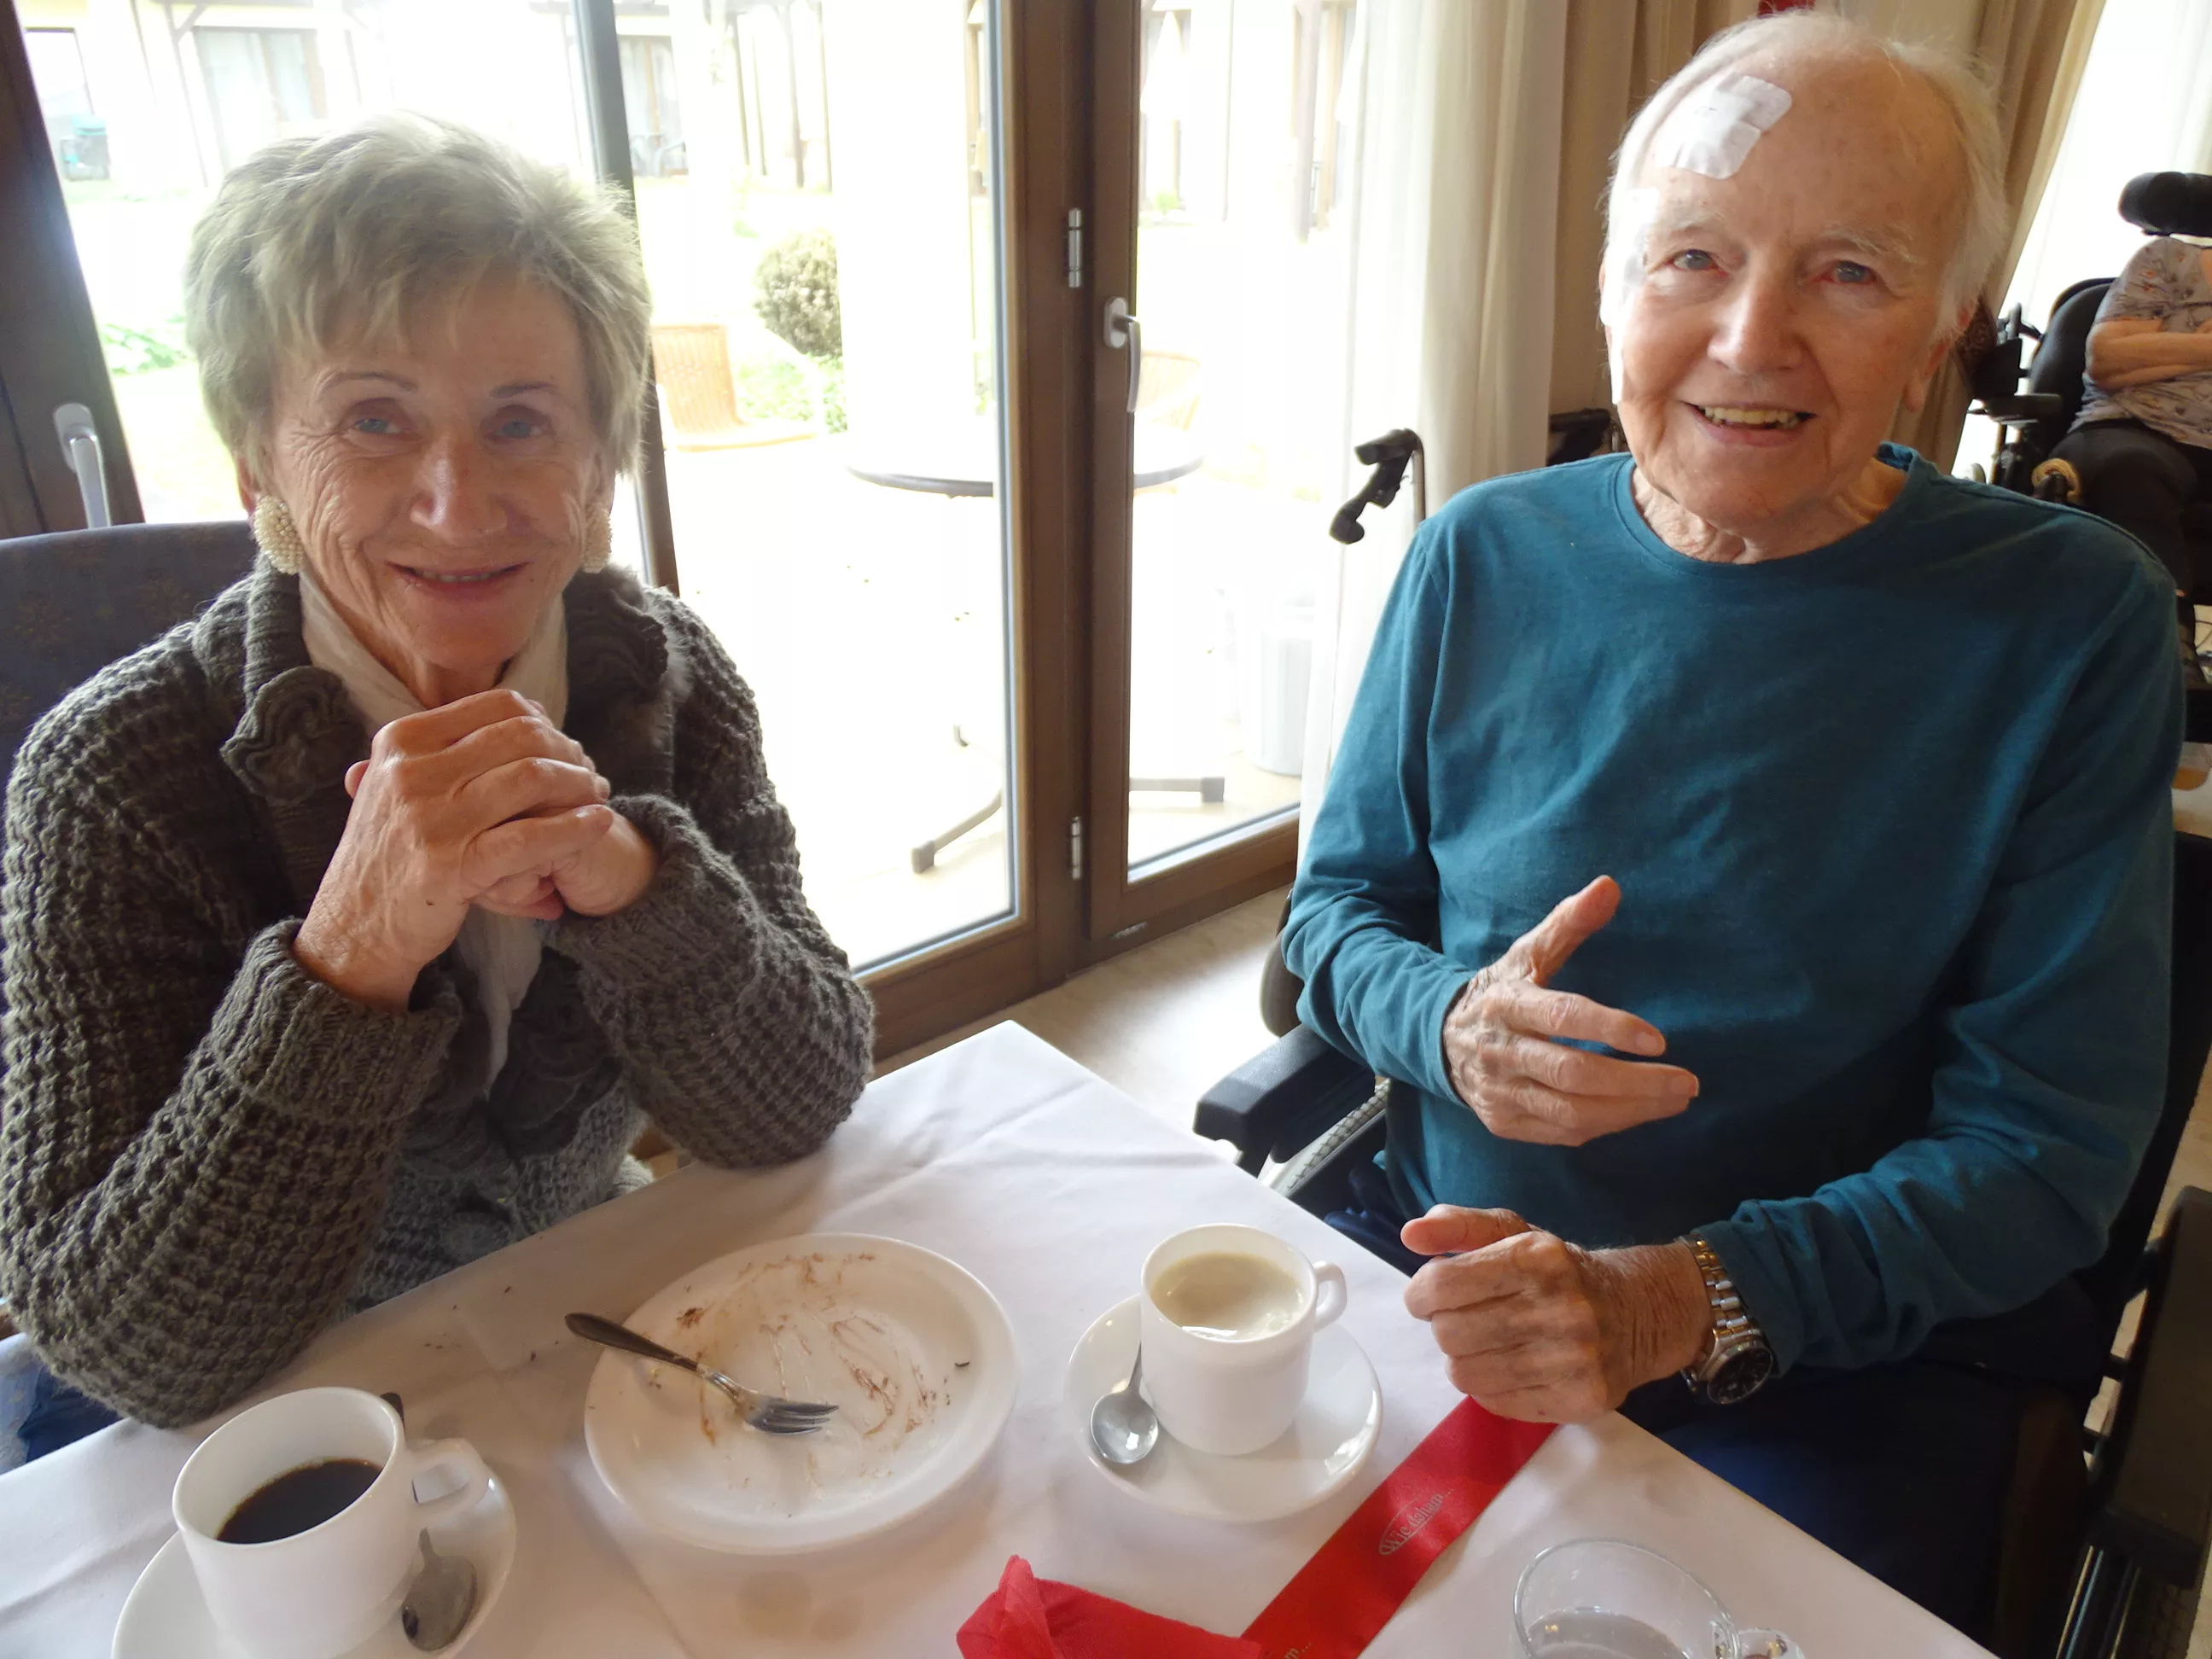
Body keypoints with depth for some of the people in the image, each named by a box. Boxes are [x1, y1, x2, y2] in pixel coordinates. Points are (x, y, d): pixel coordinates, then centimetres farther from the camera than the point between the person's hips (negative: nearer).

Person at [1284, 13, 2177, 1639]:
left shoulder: (2070, 621, -9)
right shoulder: (1489, 558, -4)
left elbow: (2047, 1142, -10)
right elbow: (1338, 903, 4)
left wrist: (1679, 1303, -24)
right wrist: (1447, 1025, -19)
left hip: (1831, 1371, -1)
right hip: (1441, 1263, 2)